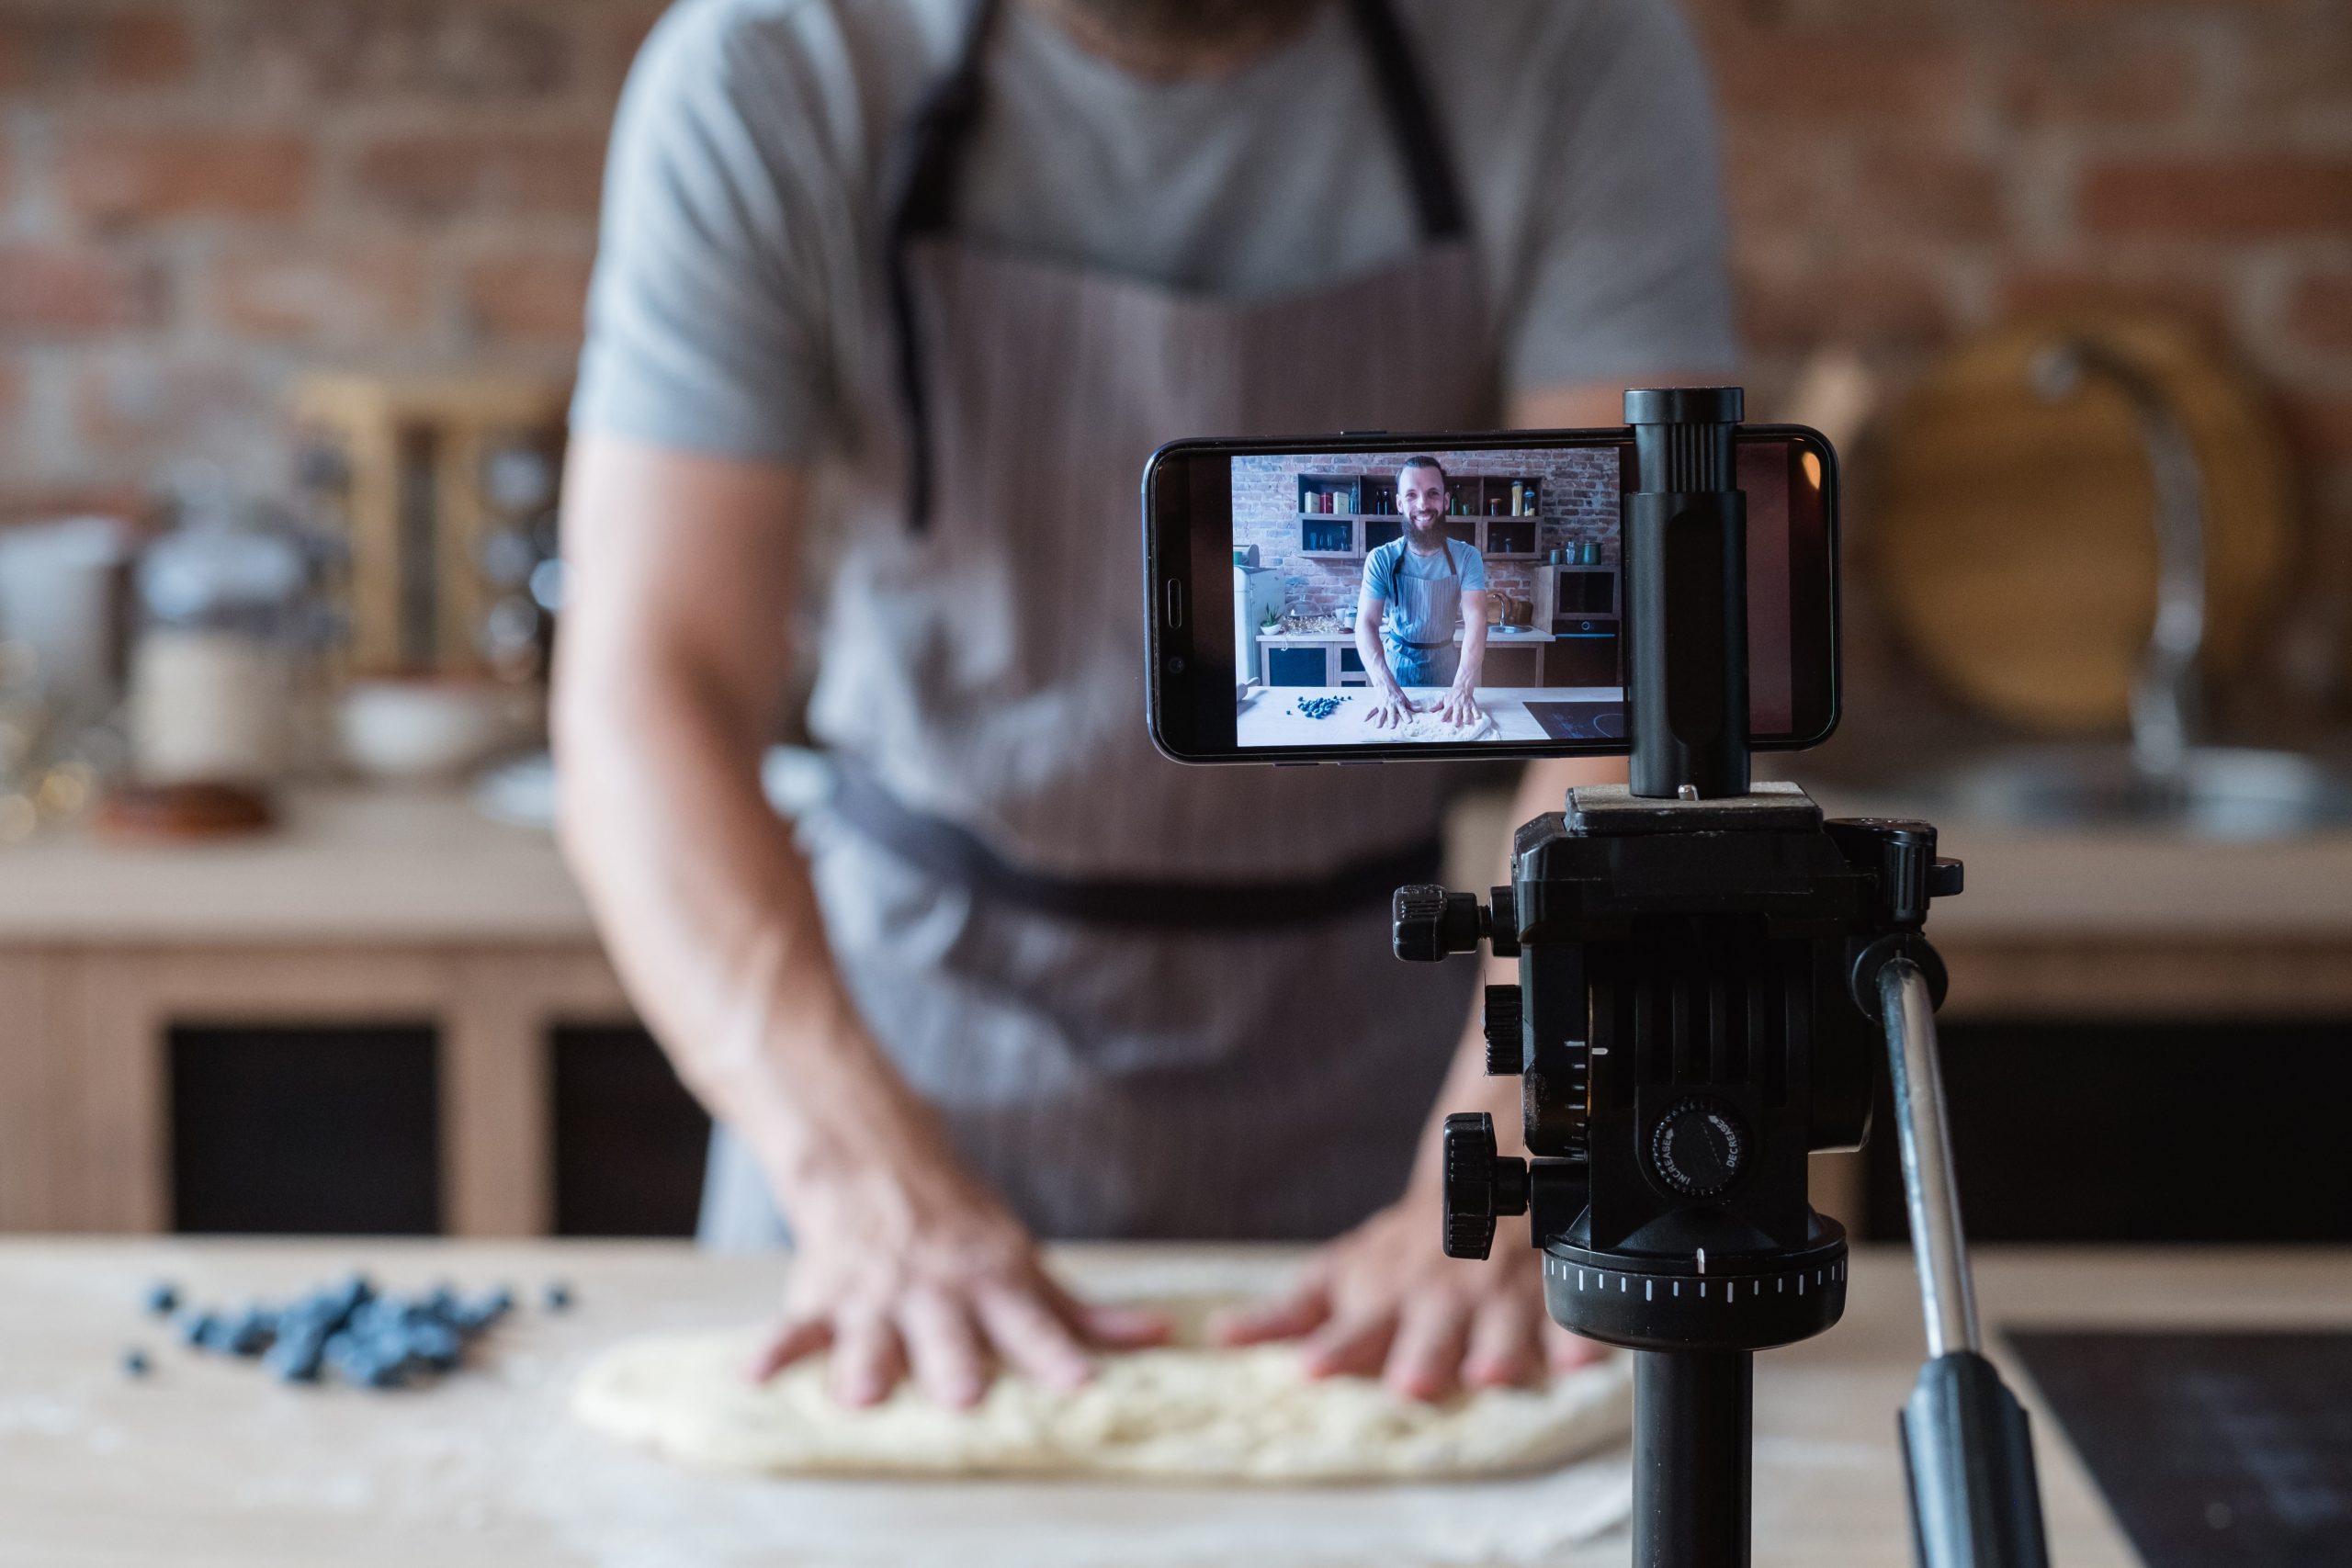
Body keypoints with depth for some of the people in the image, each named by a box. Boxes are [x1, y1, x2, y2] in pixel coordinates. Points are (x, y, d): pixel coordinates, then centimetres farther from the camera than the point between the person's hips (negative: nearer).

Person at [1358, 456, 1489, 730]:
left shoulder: (1466, 558, -13)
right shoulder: (1381, 560, -14)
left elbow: (1475, 621, -23)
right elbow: (1366, 624, -23)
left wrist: (1463, 686, -41)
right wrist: (1388, 689, -40)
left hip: (1445, 666, 1)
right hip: (1395, 665, -1)